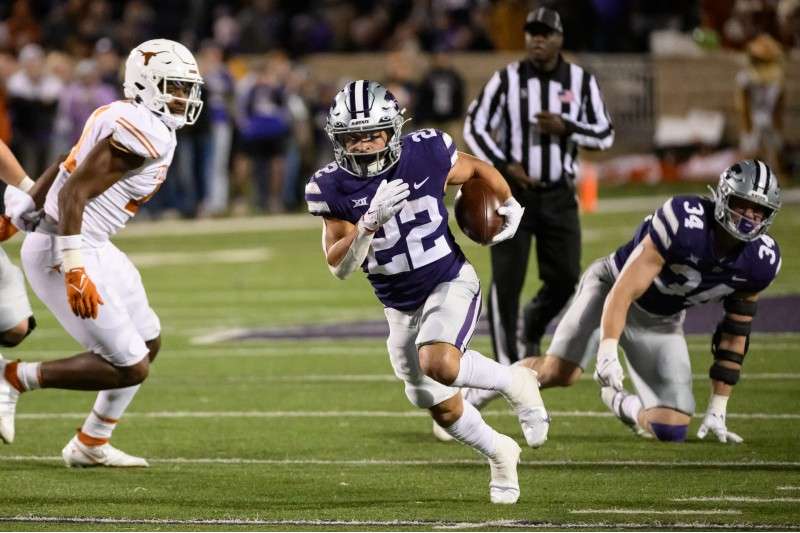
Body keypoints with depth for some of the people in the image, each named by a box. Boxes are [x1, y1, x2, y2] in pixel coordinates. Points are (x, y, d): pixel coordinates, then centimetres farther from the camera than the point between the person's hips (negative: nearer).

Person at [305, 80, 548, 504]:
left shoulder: (426, 155, -17)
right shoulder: (332, 188, -14)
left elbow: (478, 170, 6)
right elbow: (339, 266, -18)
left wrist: (509, 206, 2)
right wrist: (370, 222, -32)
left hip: (450, 283, -4)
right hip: (400, 307, 4)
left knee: (439, 365, -32)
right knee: (443, 408, 12)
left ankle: (514, 382, -3)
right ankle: (499, 454, 41)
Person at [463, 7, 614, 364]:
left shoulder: (580, 81, 2)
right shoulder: (507, 80, -3)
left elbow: (605, 135, 3)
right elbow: (474, 127, 0)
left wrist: (565, 127, -14)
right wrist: (504, 166, -13)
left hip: (559, 196, 2)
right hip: (514, 191, -2)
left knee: (565, 278, 2)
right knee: (506, 280, -6)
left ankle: (534, 324, 34)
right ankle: (507, 364, 0)